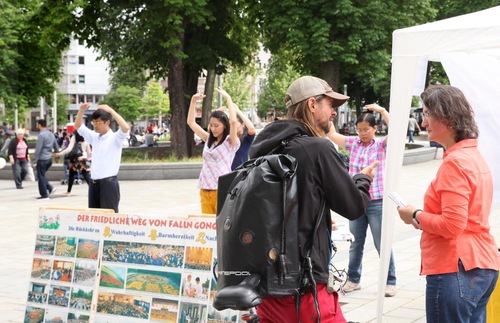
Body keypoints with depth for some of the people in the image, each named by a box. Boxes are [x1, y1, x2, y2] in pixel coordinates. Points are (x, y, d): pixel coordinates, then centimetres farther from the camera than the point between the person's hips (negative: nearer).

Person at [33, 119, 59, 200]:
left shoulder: (41, 135, -14)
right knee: (42, 176, 20)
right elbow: (56, 147, 16)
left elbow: (38, 149, -18)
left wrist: (35, 160, -14)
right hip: (49, 158, 8)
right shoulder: (51, 134, 12)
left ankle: (44, 195, 4)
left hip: (42, 159, -8)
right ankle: (50, 188, 7)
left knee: (41, 176, 1)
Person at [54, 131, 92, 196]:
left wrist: (60, 154, -12)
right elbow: (89, 150, 11)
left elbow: (69, 149, -16)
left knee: (71, 175, 13)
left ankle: (68, 191, 18)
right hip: (83, 159, 2)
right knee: (86, 176, 1)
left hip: (75, 159, -2)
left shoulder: (74, 138, -8)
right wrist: (88, 158, 27)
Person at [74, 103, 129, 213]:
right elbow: (78, 126, 21)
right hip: (94, 183, 7)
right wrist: (81, 110, 4)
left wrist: (110, 110, -25)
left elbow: (125, 128, -27)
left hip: (109, 182, -7)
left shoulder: (115, 138, -7)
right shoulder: (94, 137, 13)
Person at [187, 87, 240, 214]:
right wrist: (193, 100, 8)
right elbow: (191, 122, 17)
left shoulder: (230, 142, -3)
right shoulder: (208, 140, 13)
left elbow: (233, 121, -20)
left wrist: (228, 98, -15)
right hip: (205, 190, 6)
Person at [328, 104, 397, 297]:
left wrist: (381, 110, -18)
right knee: (356, 244, 15)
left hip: (377, 202, -4)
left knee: (382, 245, 3)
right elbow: (331, 134, 4)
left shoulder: (382, 144, -3)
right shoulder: (352, 143, 7)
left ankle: (390, 282, 13)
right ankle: (353, 279, 27)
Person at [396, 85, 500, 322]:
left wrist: (416, 216, -7)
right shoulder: (475, 156, 14)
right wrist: (425, 218, 12)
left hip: (456, 270, -10)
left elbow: (452, 225, -21)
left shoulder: (454, 162, -16)